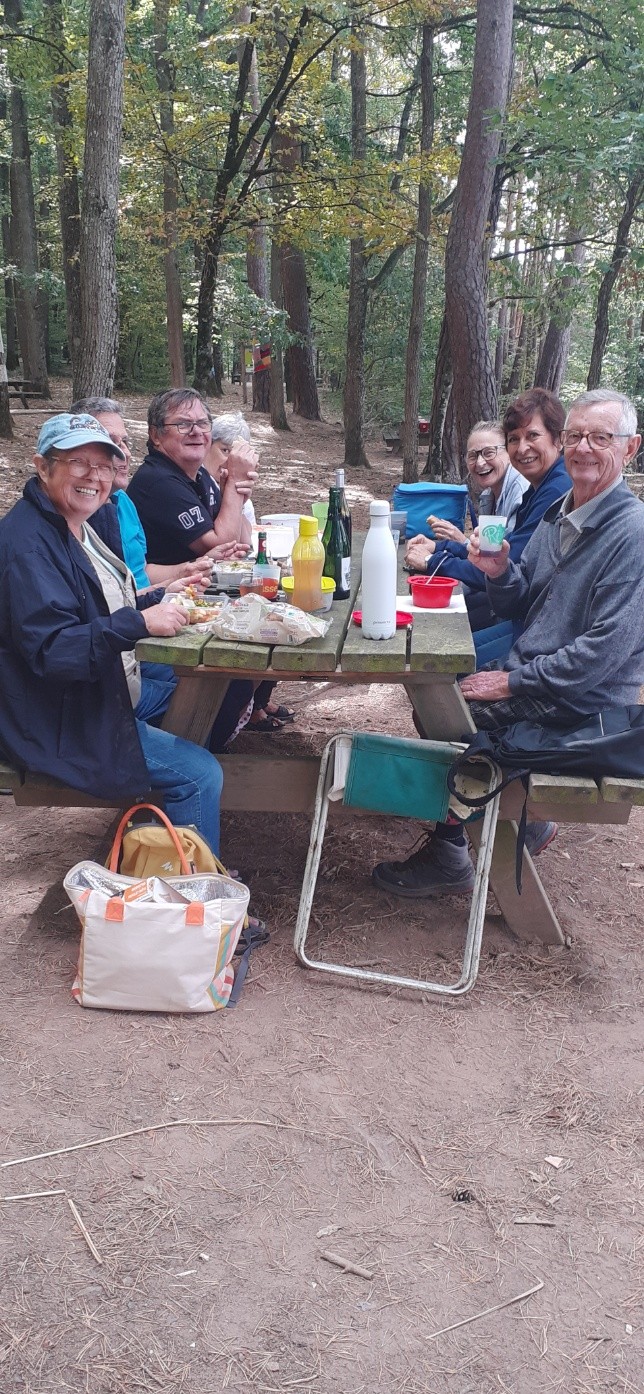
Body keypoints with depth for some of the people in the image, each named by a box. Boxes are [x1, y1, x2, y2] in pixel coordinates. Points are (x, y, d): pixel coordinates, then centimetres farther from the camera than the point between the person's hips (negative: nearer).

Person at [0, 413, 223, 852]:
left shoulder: (76, 526, 8)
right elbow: (50, 650, -31)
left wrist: (160, 599, 3)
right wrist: (141, 623, -32)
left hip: (110, 692, 11)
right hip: (64, 728, -11)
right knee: (200, 774, -15)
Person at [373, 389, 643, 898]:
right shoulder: (559, 515, 8)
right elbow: (520, 606, 12)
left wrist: (514, 682, -20)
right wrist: (499, 572, -10)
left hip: (582, 704, -9)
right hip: (532, 675, 9)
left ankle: (448, 857, 5)